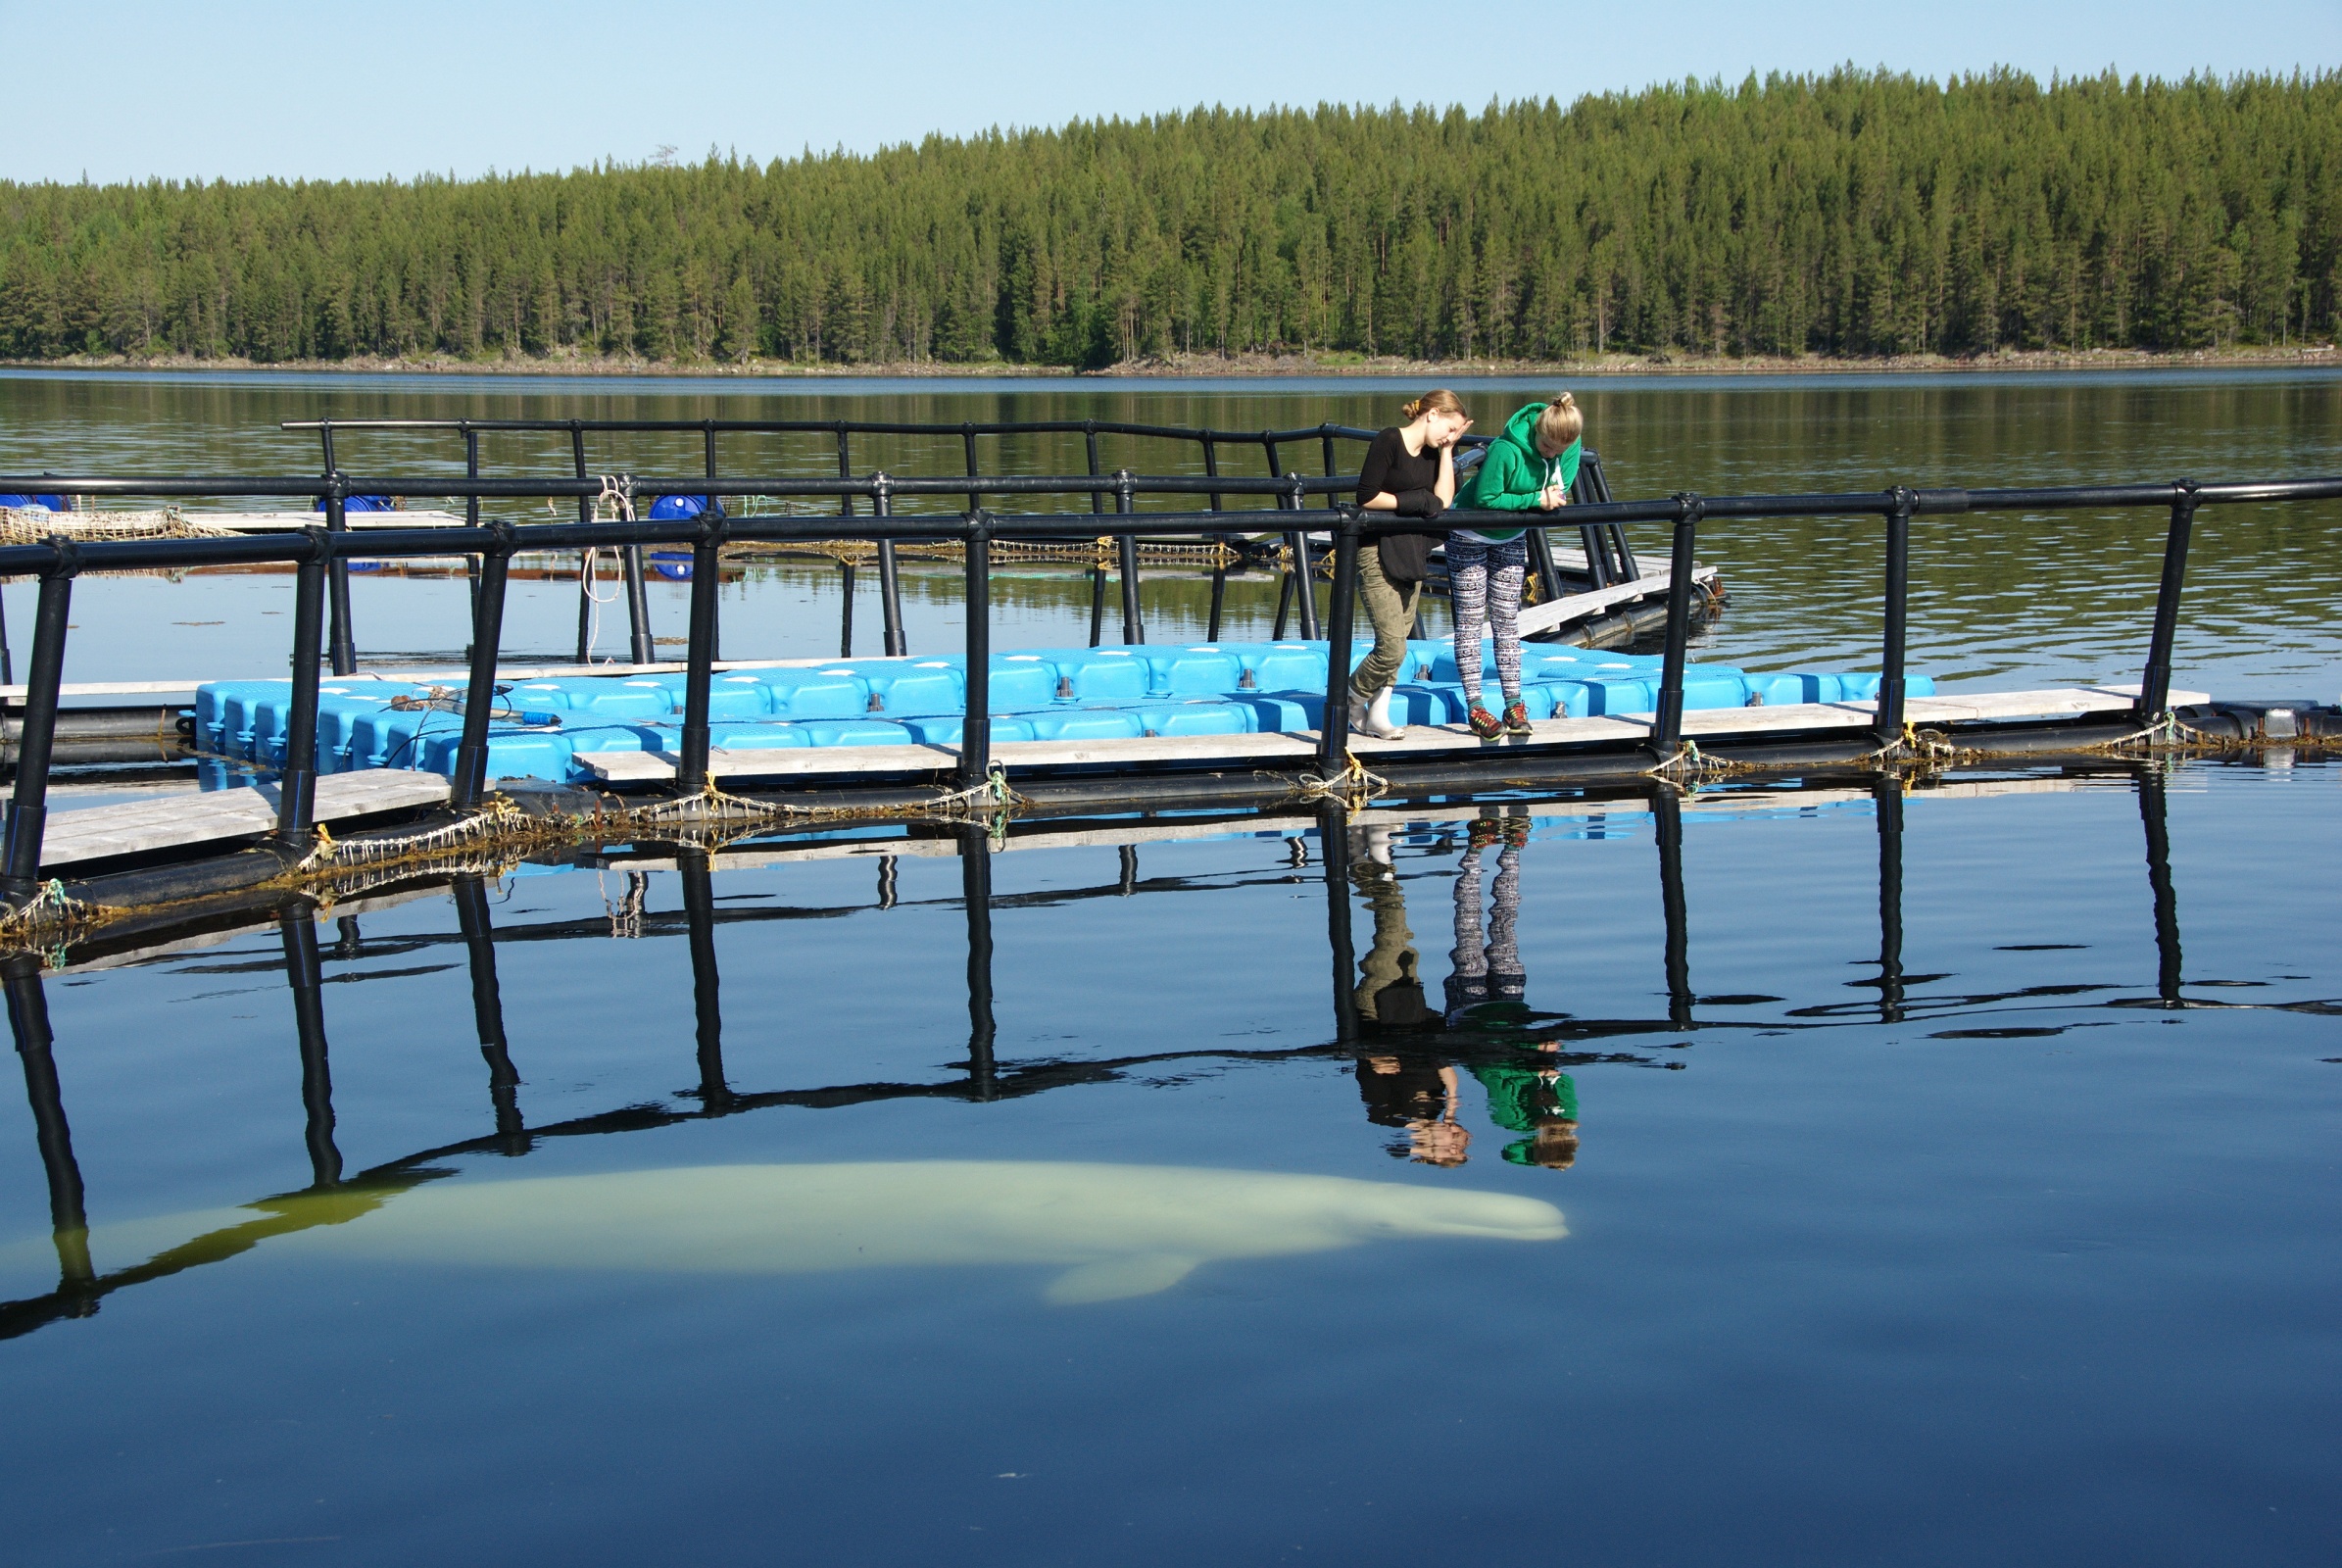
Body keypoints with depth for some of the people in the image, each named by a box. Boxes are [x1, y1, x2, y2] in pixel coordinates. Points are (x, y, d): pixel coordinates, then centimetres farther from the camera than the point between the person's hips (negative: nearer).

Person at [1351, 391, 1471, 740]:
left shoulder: (1434, 452, 8)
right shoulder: (1389, 441, -13)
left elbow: (1442, 501, -3)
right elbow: (1366, 497, -17)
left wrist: (1447, 451, -4)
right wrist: (1411, 502, -11)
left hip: (1412, 552, 8)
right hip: (1377, 552, -8)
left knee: (1396, 642, 9)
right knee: (1393, 647, -11)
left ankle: (1378, 716, 17)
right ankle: (1353, 702, 11)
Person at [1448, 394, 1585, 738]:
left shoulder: (1571, 447, -17)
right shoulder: (1506, 450, -35)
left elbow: (1560, 487, -2)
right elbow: (1485, 498, -29)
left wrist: (1554, 497, -27)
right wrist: (1536, 500, -33)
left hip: (1512, 539, 5)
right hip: (1470, 538, -5)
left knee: (1507, 620, 6)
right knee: (1470, 621, -4)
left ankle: (1514, 704, 8)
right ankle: (1474, 707, -3)